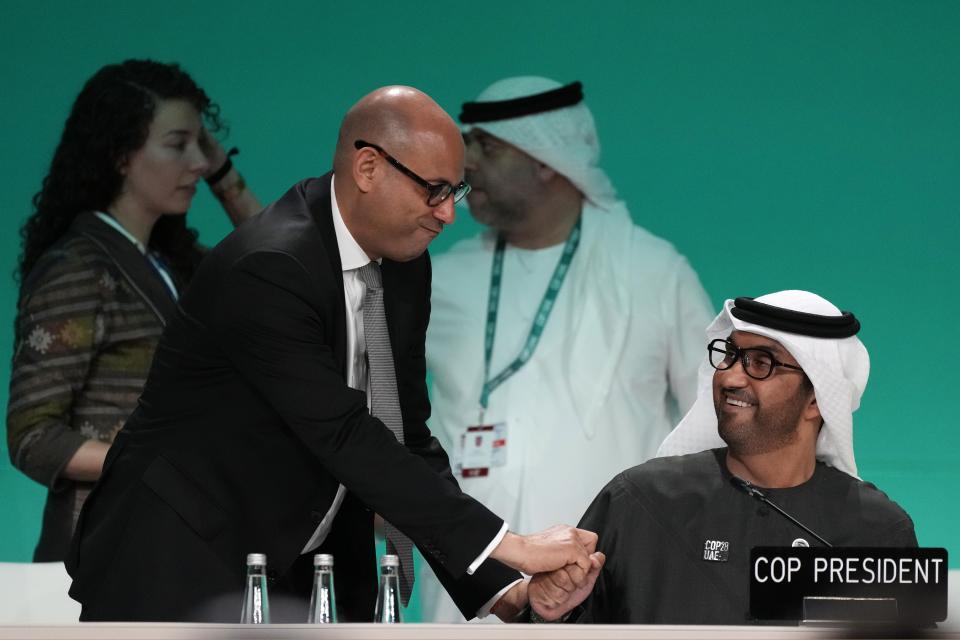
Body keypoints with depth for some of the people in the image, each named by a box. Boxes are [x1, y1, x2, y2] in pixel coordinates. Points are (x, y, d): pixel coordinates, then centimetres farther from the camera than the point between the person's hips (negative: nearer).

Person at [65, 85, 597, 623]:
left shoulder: (404, 269, 4)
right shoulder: (266, 270, -23)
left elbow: (408, 439, 5)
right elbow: (345, 438, -28)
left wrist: (500, 591, -7)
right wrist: (510, 548, -29)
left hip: (302, 577, 8)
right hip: (181, 574, -8)